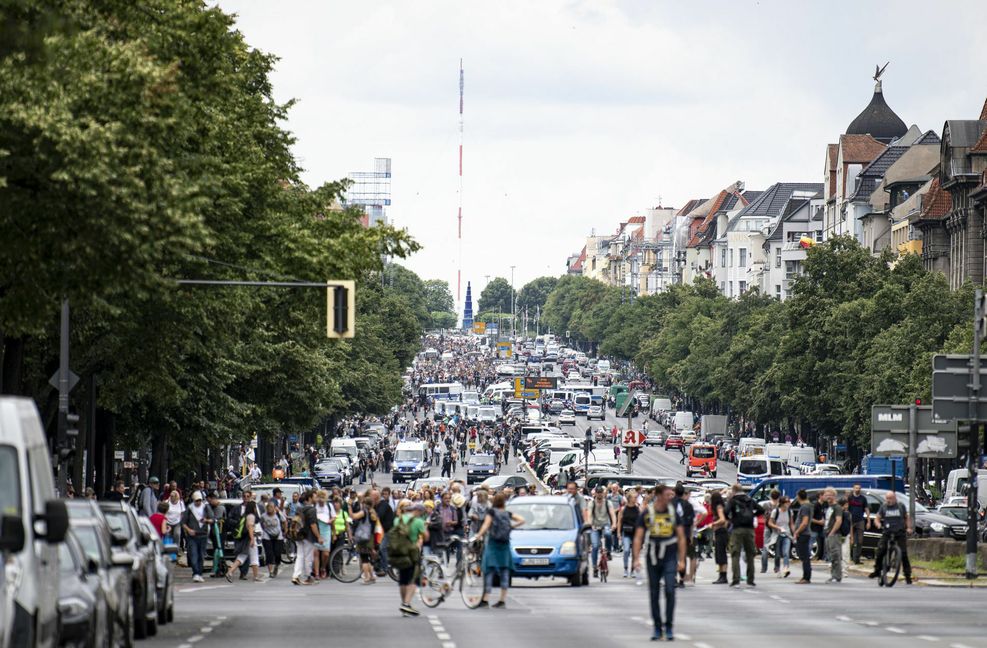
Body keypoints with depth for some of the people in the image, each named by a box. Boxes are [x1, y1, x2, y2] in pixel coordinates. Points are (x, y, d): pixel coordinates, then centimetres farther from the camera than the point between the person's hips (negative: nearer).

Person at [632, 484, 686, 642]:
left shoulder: (672, 512, 2)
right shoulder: (646, 514, 0)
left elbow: (681, 537, 7)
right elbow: (638, 537, 1)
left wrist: (681, 560, 2)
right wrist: (636, 559, -9)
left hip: (670, 557, -1)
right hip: (653, 556, 1)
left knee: (670, 590, -13)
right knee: (654, 593, 6)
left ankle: (668, 628, -5)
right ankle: (657, 629, 17)